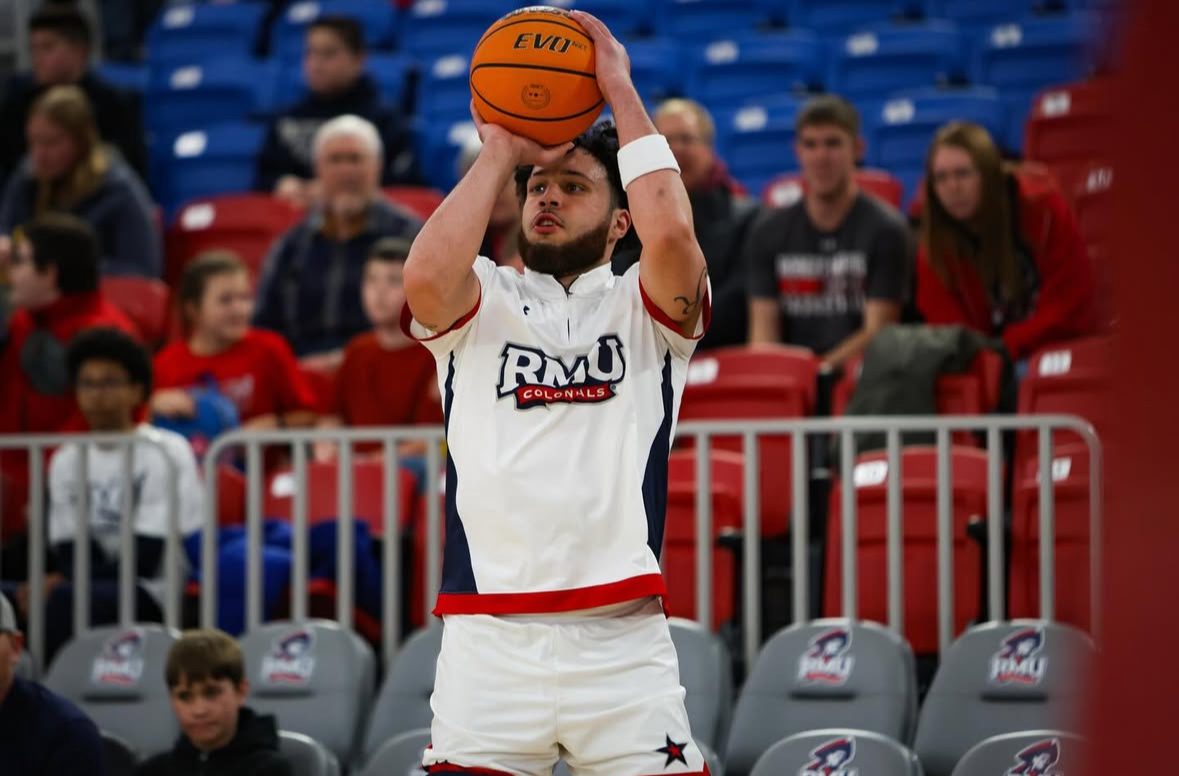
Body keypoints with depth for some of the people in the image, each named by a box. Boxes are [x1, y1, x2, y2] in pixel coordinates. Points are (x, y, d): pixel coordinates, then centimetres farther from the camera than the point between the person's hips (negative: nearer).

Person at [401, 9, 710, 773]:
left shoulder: (645, 306, 10)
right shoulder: (482, 302, 13)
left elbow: (671, 233, -12)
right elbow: (426, 274, -10)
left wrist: (621, 91, -2)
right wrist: (499, 152, 2)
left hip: (624, 643, -1)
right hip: (488, 642, 1)